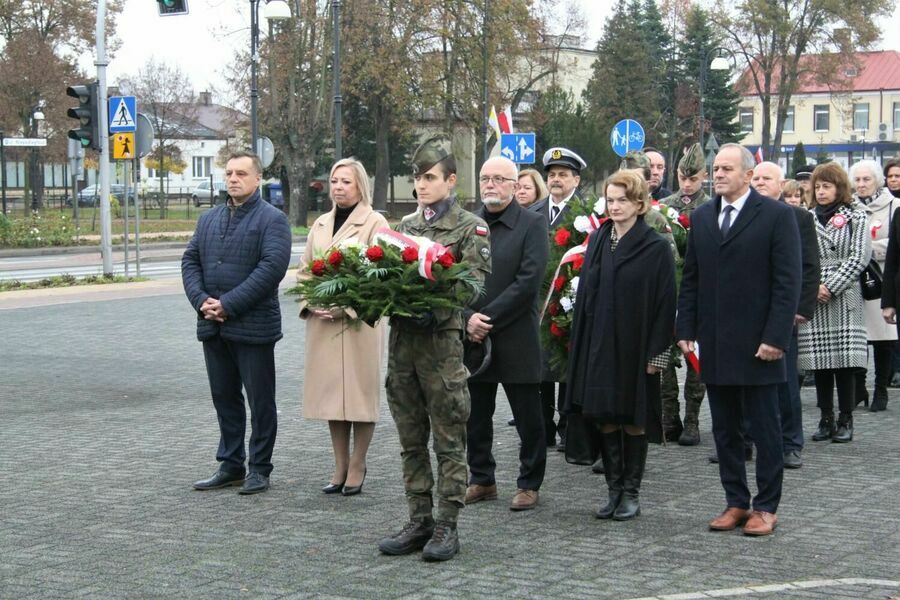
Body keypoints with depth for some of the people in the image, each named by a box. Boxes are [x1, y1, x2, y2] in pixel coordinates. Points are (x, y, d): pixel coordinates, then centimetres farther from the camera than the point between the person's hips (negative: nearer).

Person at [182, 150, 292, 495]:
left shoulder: (272, 219, -5)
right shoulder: (209, 220, 16)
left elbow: (272, 266, -17)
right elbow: (190, 261, 11)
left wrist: (228, 305, -19)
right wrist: (201, 301, -8)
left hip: (253, 325, -6)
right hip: (213, 326, 6)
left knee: (260, 401, 2)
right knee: (224, 398, 13)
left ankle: (259, 469, 11)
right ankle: (230, 466, 22)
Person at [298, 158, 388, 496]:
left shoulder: (375, 223, -3)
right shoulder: (320, 225, 15)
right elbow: (304, 269, 17)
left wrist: (344, 306, -16)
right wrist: (311, 303, -2)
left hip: (359, 320, -6)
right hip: (321, 323, 6)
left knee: (360, 391, -1)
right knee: (330, 392, 7)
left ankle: (357, 467, 8)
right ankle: (340, 466, 16)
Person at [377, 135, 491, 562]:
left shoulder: (470, 227, -1)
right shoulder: (405, 225, 17)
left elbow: (474, 283, -11)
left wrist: (434, 307, -25)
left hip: (442, 338, -6)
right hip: (401, 338, 6)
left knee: (449, 440, 0)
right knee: (411, 440, 10)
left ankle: (446, 524, 6)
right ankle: (419, 520, 17)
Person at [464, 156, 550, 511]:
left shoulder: (532, 225, -4)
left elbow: (528, 281, -13)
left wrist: (488, 319, -16)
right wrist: (467, 317, -12)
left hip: (516, 339, -4)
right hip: (472, 337, 4)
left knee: (528, 418, 4)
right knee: (476, 416, 12)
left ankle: (529, 484, 15)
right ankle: (481, 480, 25)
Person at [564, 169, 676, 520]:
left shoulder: (656, 247, -6)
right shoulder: (598, 241, 9)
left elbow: (665, 303, -8)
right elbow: (585, 293, 11)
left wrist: (657, 351, -12)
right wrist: (580, 342, 6)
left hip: (635, 346, -4)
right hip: (599, 345, 4)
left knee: (633, 419, 3)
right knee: (605, 418, 7)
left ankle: (631, 493, 13)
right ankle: (614, 489, 16)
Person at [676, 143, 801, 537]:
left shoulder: (776, 216, -5)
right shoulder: (701, 217, 10)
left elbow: (787, 282, -9)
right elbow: (690, 279, 13)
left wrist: (775, 338, -15)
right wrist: (685, 330, 5)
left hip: (757, 344, -5)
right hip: (714, 345, 5)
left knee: (764, 428, 3)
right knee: (724, 429, 10)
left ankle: (766, 507, 11)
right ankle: (736, 502, 18)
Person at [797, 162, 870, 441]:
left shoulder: (856, 217, 5)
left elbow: (858, 257, -4)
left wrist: (831, 287, -11)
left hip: (844, 297, -3)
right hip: (812, 299, 3)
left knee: (844, 358, -5)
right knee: (818, 360, 2)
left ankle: (846, 420, 3)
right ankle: (826, 418, 10)